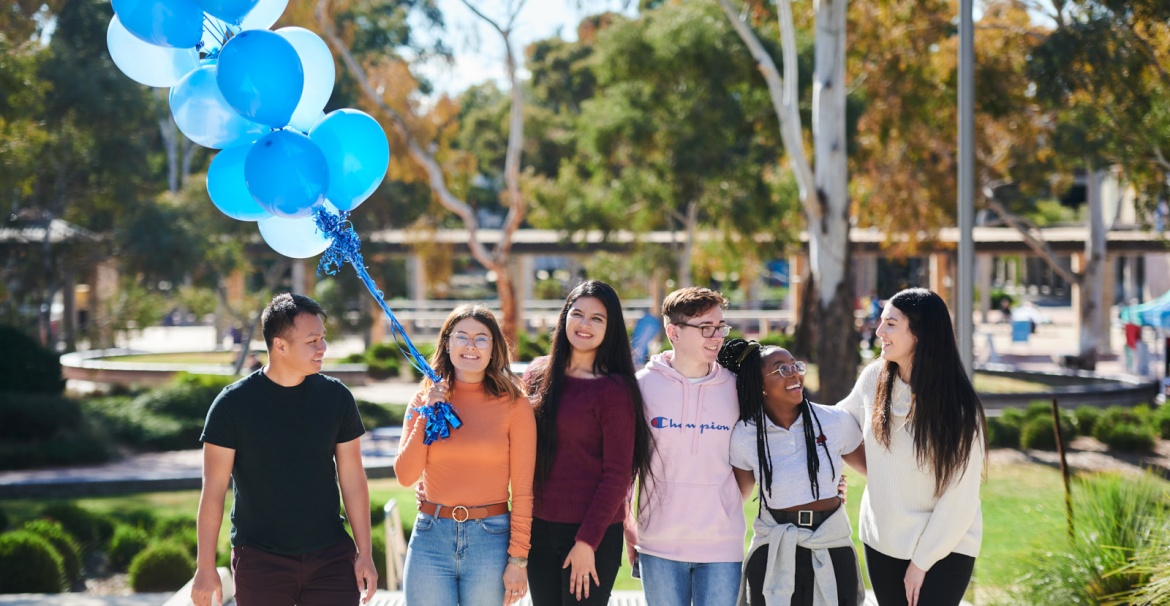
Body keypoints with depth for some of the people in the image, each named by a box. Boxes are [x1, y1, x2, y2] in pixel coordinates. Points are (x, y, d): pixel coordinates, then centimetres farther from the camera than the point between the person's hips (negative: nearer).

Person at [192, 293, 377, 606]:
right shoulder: (233, 404, -6)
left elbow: (352, 477, 7)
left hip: (330, 556, 2)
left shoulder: (336, 397, 2)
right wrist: (206, 568, -8)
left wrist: (365, 552, 3)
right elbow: (213, 489, -4)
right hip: (260, 559, -2)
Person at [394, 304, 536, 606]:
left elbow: (522, 489, -2)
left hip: (490, 538, -2)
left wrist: (518, 559, -6)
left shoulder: (513, 403, -2)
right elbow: (406, 476, -1)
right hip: (431, 537, 2)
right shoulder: (425, 399, 6)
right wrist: (427, 416, -9)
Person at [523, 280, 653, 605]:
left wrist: (587, 541, -14)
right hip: (540, 528, 5)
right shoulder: (538, 374, 6)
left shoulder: (615, 389, -9)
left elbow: (617, 475, -10)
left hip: (592, 533, -5)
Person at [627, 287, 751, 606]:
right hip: (660, 544, -1)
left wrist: (730, 506, 4)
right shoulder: (643, 385, -2)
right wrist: (626, 527, 2)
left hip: (722, 544, 1)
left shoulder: (735, 388, 2)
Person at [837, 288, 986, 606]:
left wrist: (922, 560, -12)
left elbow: (960, 496, -14)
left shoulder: (958, 405, -17)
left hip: (945, 549, -5)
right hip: (881, 543, 5)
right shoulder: (874, 378, -5)